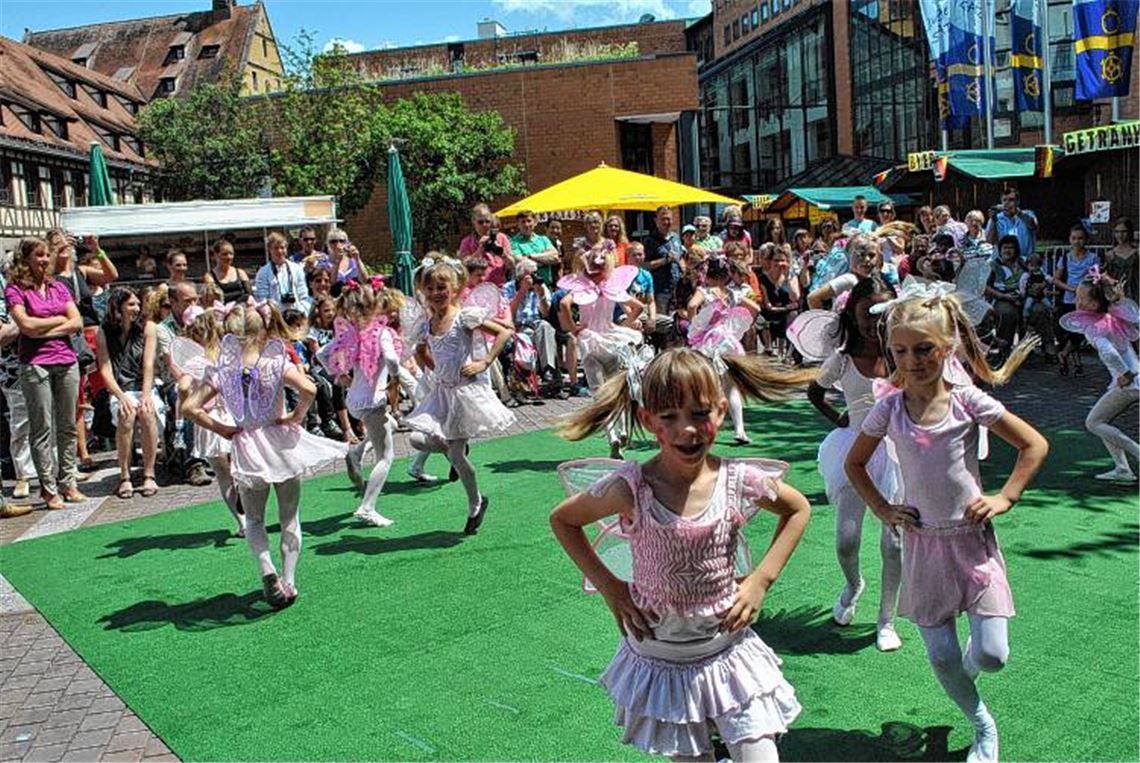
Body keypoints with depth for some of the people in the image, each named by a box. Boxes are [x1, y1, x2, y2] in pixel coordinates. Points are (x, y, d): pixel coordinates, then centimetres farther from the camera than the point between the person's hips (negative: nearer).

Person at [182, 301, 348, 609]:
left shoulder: (222, 372, -6)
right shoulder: (277, 363, -12)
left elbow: (190, 407, -9)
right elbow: (308, 390, -27)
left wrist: (221, 429, 0)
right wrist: (295, 417, -11)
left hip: (246, 449, 1)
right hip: (281, 443, -1)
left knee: (253, 518, 16)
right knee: (289, 516, 13)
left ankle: (266, 568, -7)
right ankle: (288, 580, 8)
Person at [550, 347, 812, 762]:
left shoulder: (740, 482, -15)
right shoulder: (630, 489, -20)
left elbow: (798, 509, 6)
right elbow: (562, 519, -3)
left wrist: (761, 579, -3)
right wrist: (610, 588, -7)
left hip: (728, 649, 1)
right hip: (659, 659, -1)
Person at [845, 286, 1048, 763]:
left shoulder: (967, 400, -9)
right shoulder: (889, 409, -5)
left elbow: (1035, 445, -1)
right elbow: (854, 464, 9)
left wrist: (1005, 497, -7)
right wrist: (883, 509, 0)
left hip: (973, 537, -1)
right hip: (923, 542, 1)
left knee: (991, 655, -6)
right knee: (942, 658, 4)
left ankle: (966, 670, 32)